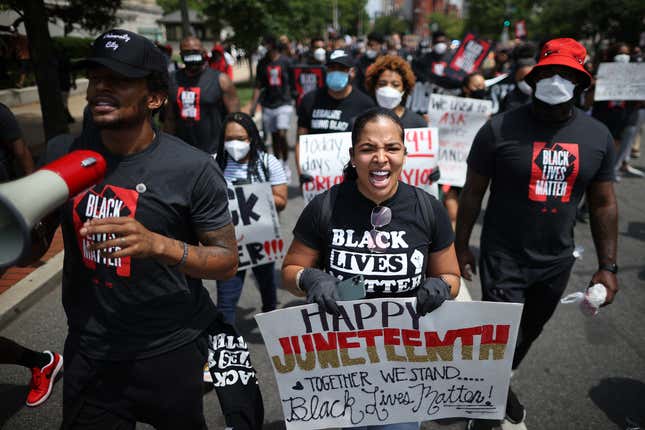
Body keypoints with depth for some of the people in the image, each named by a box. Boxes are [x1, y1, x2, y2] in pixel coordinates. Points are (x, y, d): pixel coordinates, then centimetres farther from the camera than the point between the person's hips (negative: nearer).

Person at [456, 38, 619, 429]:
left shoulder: (598, 135, -2)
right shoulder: (500, 129, -15)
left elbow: (603, 203, 5)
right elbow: (473, 192, -6)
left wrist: (608, 266, 4)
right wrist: (461, 246, -2)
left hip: (557, 262, 5)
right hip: (503, 259, -4)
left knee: (529, 332, 23)